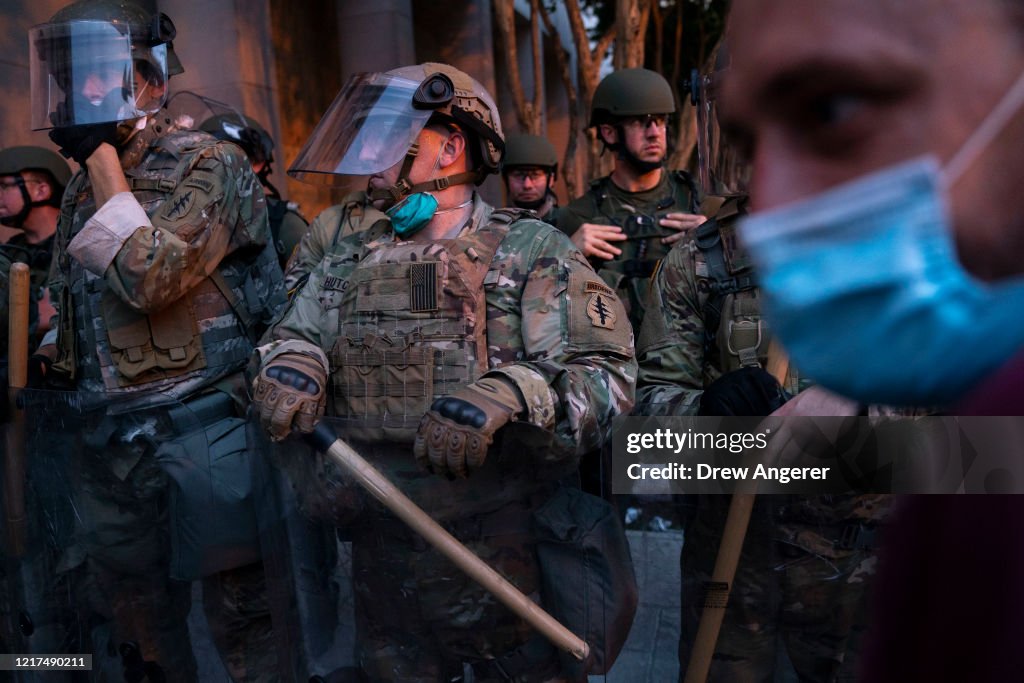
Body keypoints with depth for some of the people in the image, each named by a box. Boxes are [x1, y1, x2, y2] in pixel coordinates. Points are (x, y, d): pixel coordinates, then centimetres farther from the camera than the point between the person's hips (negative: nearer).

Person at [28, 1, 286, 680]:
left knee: (242, 611, -1)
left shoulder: (209, 164, -8)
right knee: (139, 626, 17)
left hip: (200, 435, -7)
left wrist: (108, 169, -14)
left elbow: (149, 278, -21)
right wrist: (43, 359, 8)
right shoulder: (84, 187, 14)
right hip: (107, 440, 8)